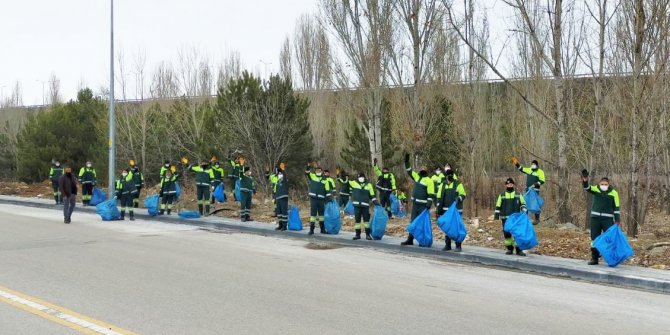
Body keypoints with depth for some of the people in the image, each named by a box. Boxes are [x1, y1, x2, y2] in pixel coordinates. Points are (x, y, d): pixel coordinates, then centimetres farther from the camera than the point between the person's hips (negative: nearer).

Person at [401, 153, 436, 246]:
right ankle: (410, 240, 16)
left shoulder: (429, 181, -8)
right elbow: (409, 171, 23)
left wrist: (429, 204, -21)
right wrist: (407, 161, 16)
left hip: (423, 205, -7)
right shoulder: (417, 177, 13)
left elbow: (431, 194, -13)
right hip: (415, 204, 7)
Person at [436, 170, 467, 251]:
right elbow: (439, 198, 12)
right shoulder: (443, 185, 10)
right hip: (446, 210, 4)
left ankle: (458, 246, 0)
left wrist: (459, 198, -24)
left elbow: (463, 195, -1)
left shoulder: (458, 184, 0)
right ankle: (447, 245, 16)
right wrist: (438, 210, 7)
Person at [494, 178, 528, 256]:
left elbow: (523, 204, 10)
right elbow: (498, 206, 10)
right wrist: (496, 215, 3)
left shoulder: (518, 195, 10)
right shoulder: (502, 195, 10)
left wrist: (524, 212, -5)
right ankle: (510, 249, 12)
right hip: (505, 218, 1)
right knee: (507, 234, 2)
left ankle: (519, 249, -3)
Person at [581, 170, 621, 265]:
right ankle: (594, 258, 14)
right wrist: (585, 181, -42)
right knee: (594, 238, 6)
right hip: (595, 218, 2)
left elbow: (616, 207, 1)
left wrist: (617, 220, -3)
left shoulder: (613, 193, -3)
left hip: (608, 219, -2)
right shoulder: (595, 189, 0)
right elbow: (587, 188, -20)